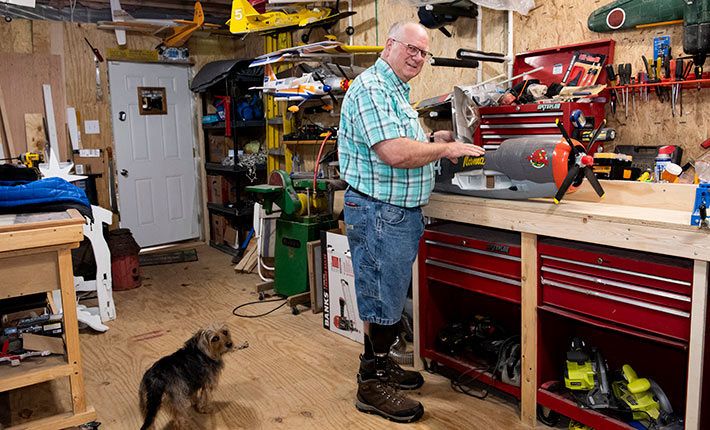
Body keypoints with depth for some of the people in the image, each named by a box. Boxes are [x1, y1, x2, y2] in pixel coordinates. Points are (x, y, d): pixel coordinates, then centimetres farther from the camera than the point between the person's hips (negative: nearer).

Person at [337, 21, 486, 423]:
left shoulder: (397, 91, 19)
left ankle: (381, 362, 34)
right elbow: (395, 153, -27)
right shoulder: (371, 88, -16)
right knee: (383, 299, 0)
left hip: (402, 211, 11)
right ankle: (372, 384, 15)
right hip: (379, 211, -10)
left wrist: (431, 139, 9)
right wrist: (445, 149, -15)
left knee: (390, 295, 19)